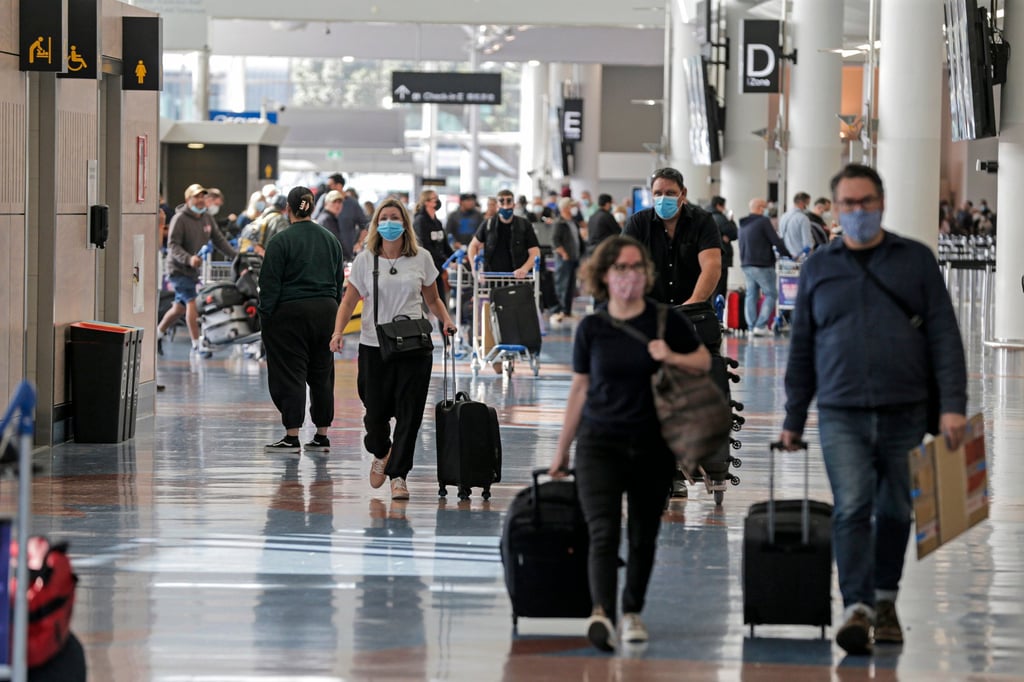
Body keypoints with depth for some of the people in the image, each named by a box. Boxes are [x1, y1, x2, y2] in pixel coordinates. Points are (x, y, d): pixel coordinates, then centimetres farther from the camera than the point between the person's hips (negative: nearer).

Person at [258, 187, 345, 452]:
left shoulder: (281, 241, -10)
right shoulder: (330, 240, 9)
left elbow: (270, 284, -11)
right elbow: (339, 281, 15)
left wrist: (265, 315, -6)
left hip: (291, 313, -6)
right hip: (326, 311, 6)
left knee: (291, 374, -2)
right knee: (322, 375, 11)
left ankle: (292, 437, -5)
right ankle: (322, 436, 13)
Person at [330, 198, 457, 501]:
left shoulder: (421, 258, 4)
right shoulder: (365, 260, 2)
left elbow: (432, 299, 14)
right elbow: (349, 300, 1)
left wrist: (446, 319, -4)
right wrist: (338, 331, -14)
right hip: (374, 346, 0)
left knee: (409, 413, -5)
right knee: (375, 411, 2)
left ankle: (398, 475, 1)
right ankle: (380, 453, 35)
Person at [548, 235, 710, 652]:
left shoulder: (666, 321, 0)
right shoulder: (592, 329, 2)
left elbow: (705, 361, 10)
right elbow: (580, 388, 10)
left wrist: (672, 357, -13)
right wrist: (562, 450, 13)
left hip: (653, 445, 1)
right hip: (600, 442, -1)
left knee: (644, 536, 9)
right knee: (603, 534, -14)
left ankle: (632, 611, 25)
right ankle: (602, 613, -27)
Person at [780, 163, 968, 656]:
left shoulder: (916, 260, 6)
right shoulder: (818, 269, 10)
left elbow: (944, 337, 2)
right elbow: (801, 349, 14)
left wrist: (953, 404, -8)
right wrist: (793, 419, 12)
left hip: (904, 413, 0)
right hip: (842, 415, 0)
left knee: (895, 512, 9)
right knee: (852, 509, -14)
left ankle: (885, 602, 26)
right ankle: (856, 610, -20)